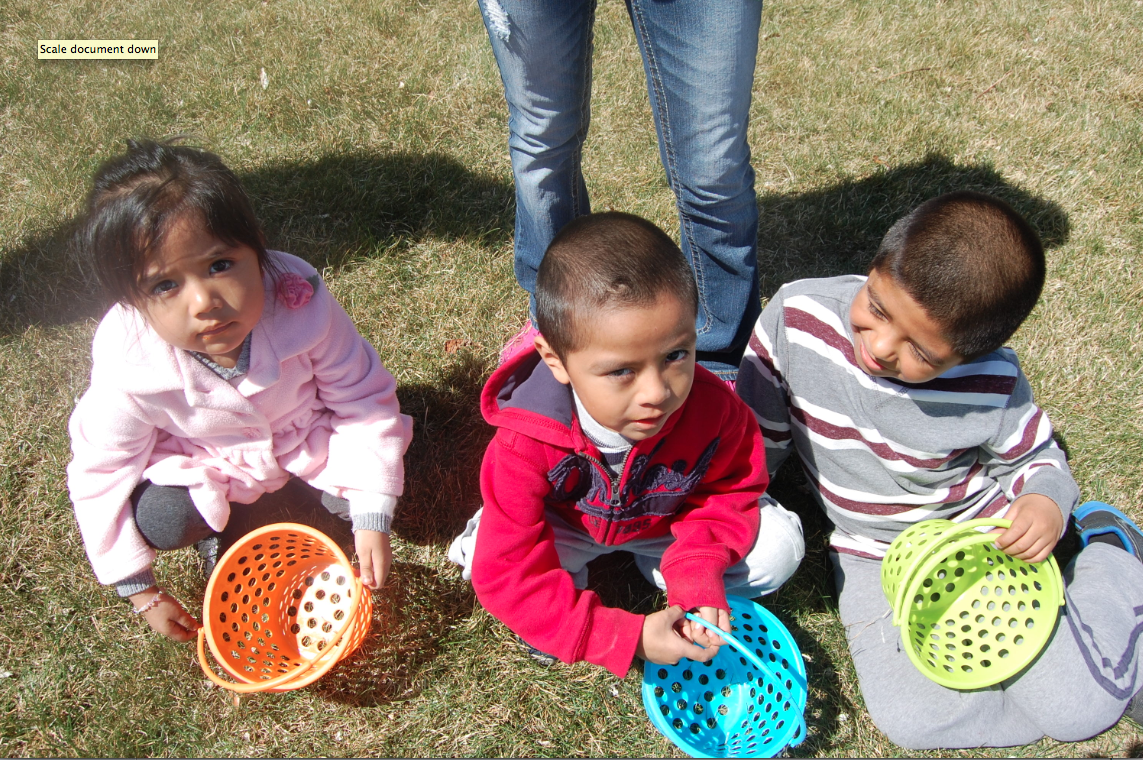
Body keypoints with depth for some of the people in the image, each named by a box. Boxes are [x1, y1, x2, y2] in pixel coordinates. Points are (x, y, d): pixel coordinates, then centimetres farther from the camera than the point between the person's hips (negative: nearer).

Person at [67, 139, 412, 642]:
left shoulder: (300, 304, -33)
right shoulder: (128, 371, -31)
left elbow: (363, 400, -19)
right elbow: (101, 476, -14)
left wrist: (372, 521, -21)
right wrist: (142, 592, -7)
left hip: (308, 438, 1)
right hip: (202, 462, 0)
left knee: (361, 486, -21)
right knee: (158, 522, -25)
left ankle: (301, 487, 14)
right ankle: (216, 522, 12)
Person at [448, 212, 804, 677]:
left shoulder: (713, 409, -31)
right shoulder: (526, 445, -38)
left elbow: (729, 491, -11)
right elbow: (507, 577, -35)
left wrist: (697, 574, -29)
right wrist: (628, 638, -39)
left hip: (668, 523, 2)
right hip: (567, 526, -2)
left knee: (779, 545, -16)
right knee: (485, 560, -30)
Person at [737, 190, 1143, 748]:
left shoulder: (993, 385, -20)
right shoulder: (796, 317, -21)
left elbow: (1036, 460, 1)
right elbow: (758, 435, -7)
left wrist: (1048, 502, -22)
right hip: (875, 557, 1)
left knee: (1083, 711, -5)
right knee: (910, 719, -20)